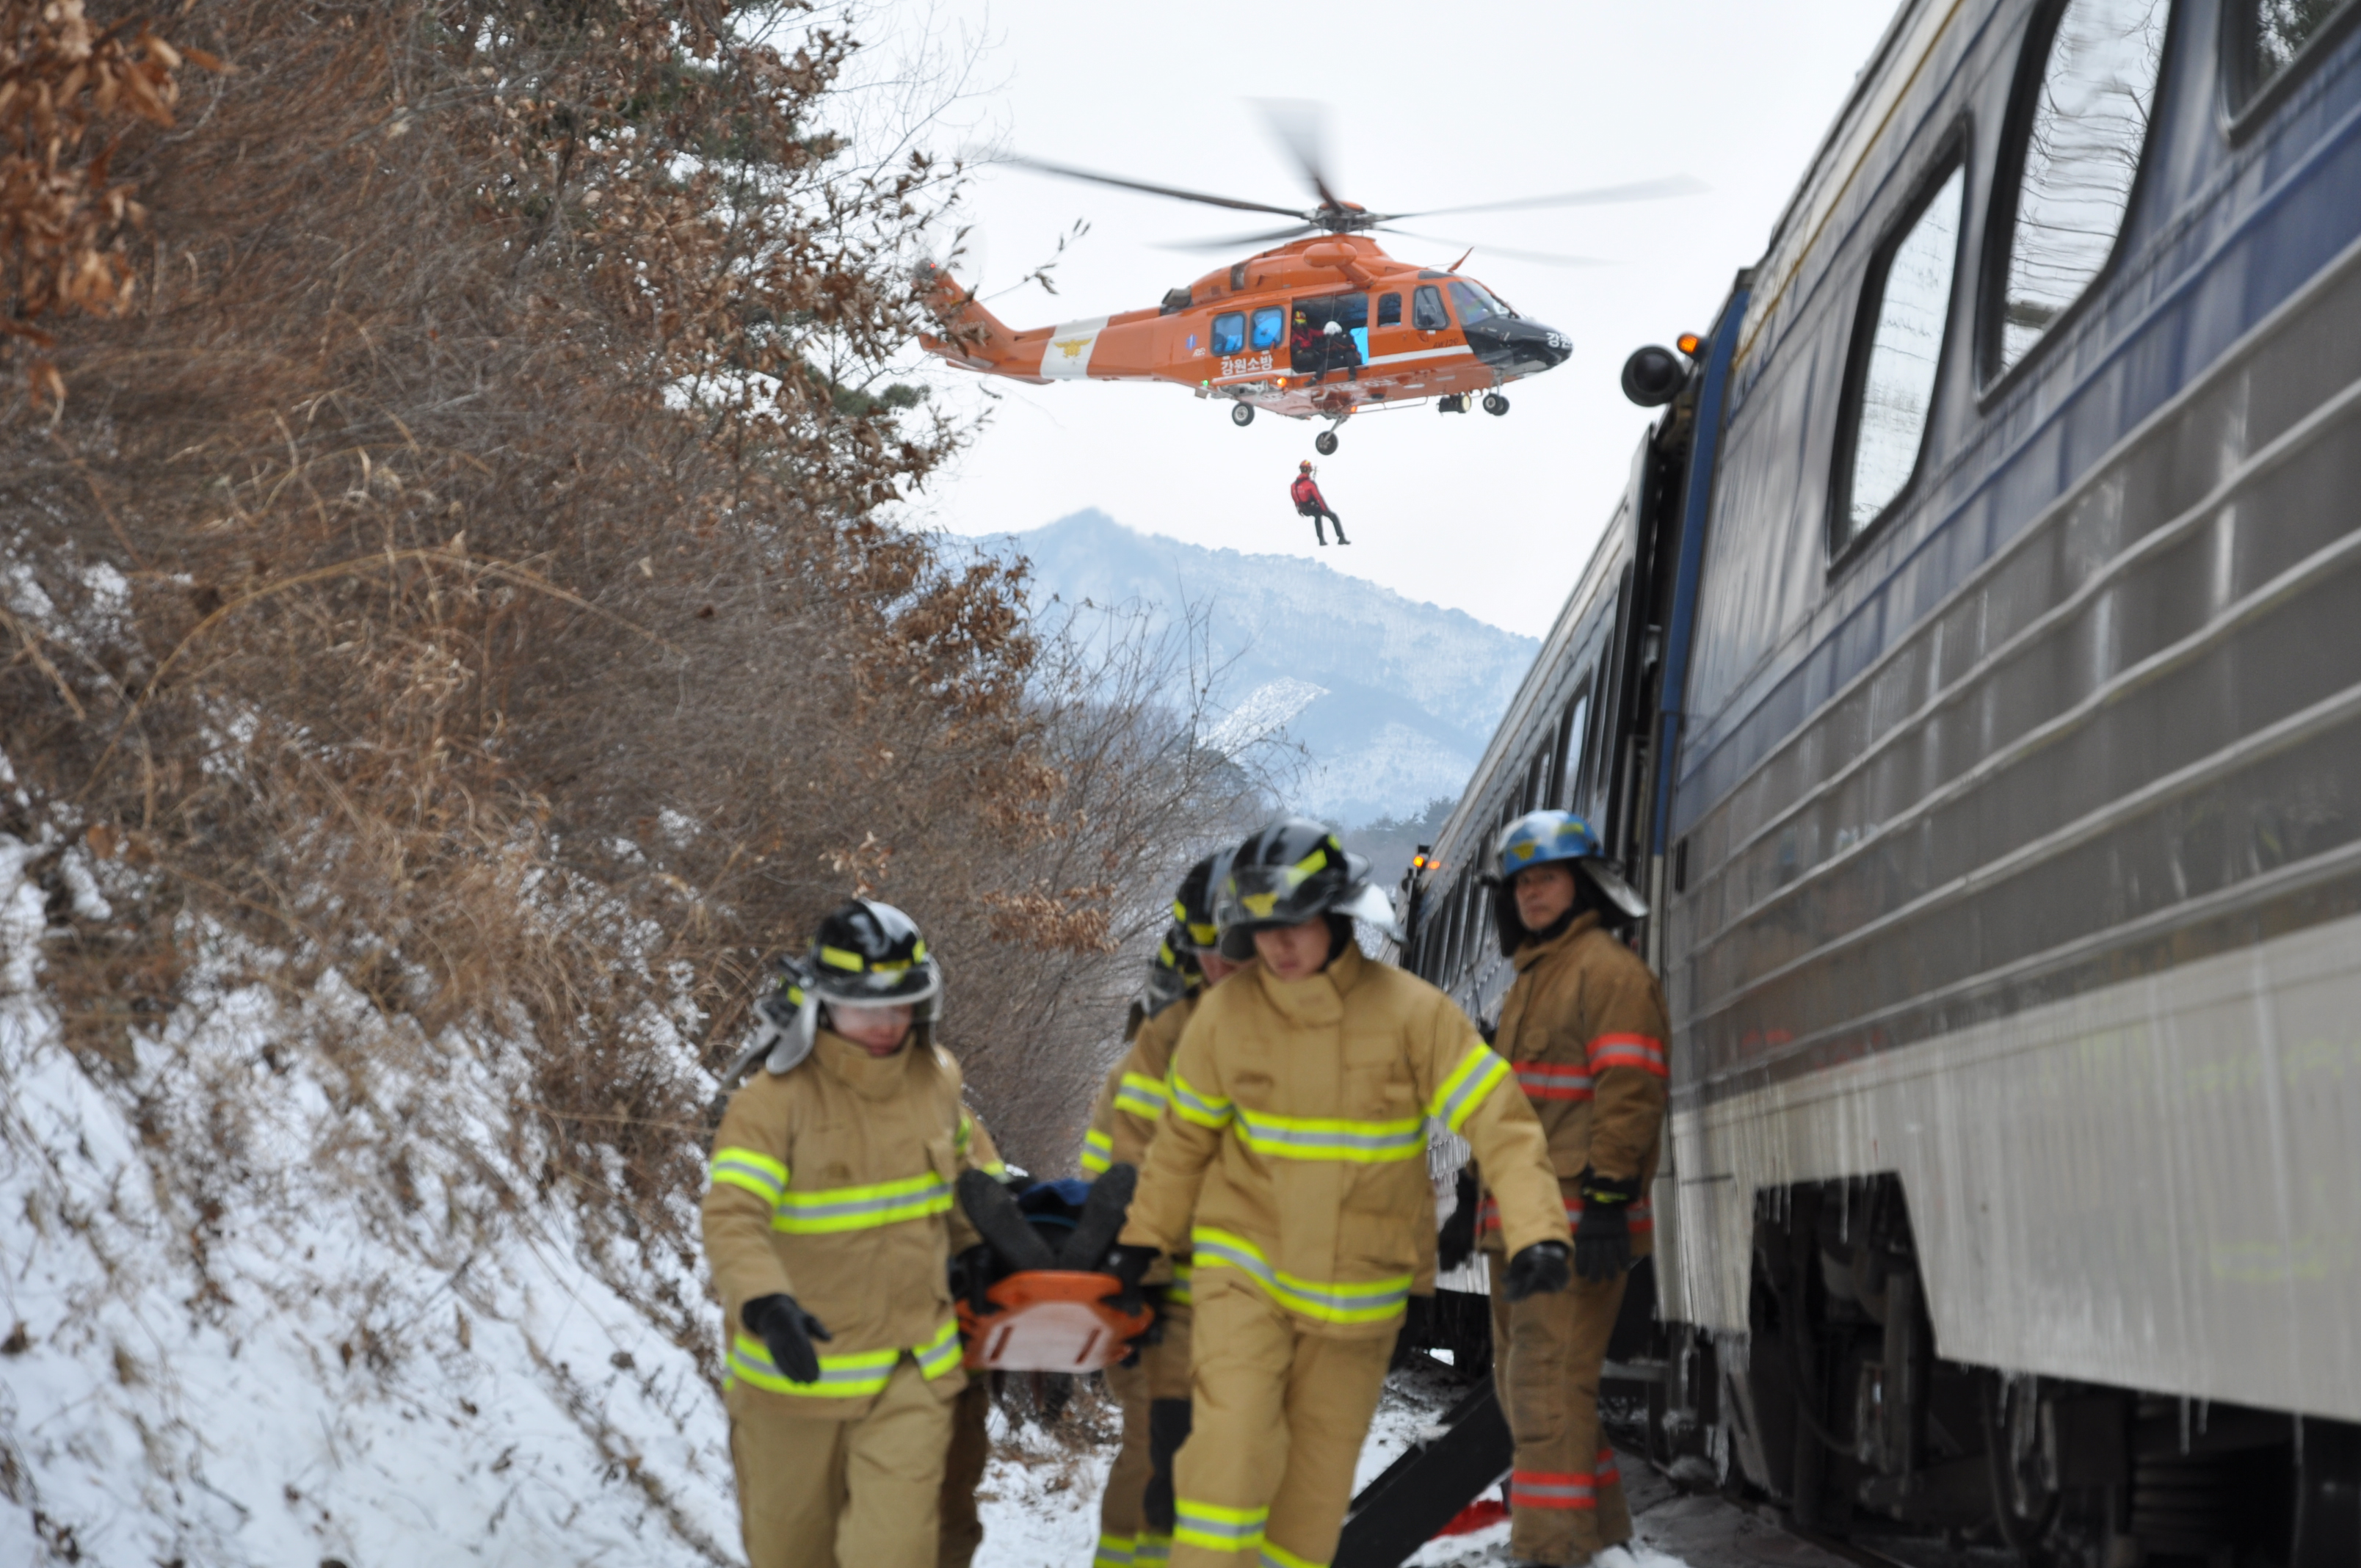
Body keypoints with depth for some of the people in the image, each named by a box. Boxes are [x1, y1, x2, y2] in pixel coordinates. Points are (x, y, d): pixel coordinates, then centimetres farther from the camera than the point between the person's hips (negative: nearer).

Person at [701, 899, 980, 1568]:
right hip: (796, 1363, -2)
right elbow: (733, 1219, -28)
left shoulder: (936, 1079, 0)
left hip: (911, 1369, 3)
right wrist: (766, 1304, -43)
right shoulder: (775, 1099, -17)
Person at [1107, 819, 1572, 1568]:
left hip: (1359, 1291, 0)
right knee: (1233, 1444, -17)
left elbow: (1502, 1122, -15)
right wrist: (1145, 1237, 14)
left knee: (1320, 1471, 7)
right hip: (1245, 1267, 0)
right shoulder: (1225, 1013, -6)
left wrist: (1537, 1232, -28)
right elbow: (1185, 1136, 10)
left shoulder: (1411, 1011, -13)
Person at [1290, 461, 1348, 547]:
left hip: (1305, 510, 6)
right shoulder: (1310, 483, -21)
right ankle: (1341, 538, 8)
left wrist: (1299, 509, 20)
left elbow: (1295, 499, 6)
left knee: (1317, 517, 38)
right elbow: (1318, 497, -22)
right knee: (1333, 517, 14)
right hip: (1314, 507, -6)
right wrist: (1325, 509, -14)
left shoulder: (1294, 485, -3)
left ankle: (1321, 540, 34)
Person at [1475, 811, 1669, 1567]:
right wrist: (1496, 1211, 24)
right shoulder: (1528, 983, 23)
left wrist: (1607, 1199, -23)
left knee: (1549, 1384, -13)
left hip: (1575, 1220, -10)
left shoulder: (1608, 969, -7)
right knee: (1524, 1380, 16)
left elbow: (1628, 1093, -17)